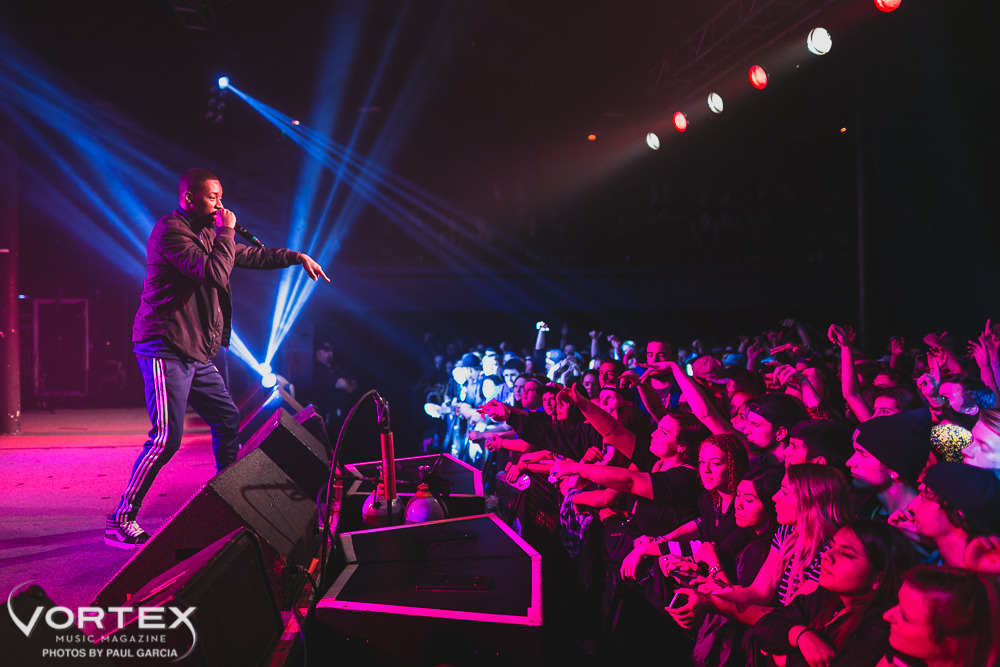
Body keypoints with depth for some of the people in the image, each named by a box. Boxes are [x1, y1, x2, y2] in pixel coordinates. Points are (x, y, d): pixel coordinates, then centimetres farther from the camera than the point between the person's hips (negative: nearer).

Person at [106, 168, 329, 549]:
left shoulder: (206, 234, 18)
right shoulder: (170, 231, -12)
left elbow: (248, 256, 29)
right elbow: (214, 273, -23)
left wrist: (297, 257, 26)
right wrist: (226, 231, -11)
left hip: (197, 355, 10)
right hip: (166, 349, -10)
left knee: (228, 421, 13)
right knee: (167, 438, -16)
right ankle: (120, 523, -8)